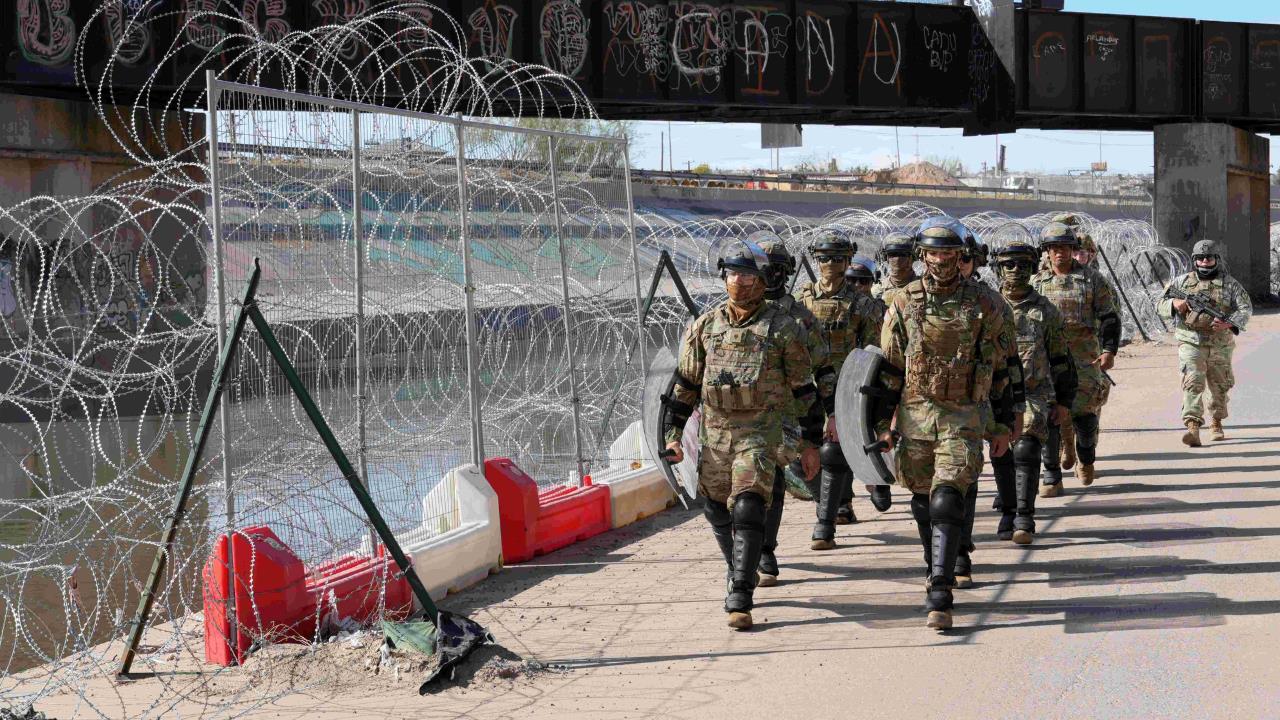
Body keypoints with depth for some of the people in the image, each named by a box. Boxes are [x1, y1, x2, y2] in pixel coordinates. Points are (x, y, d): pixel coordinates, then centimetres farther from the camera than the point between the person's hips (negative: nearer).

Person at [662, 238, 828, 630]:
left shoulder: (783, 329, -1)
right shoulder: (705, 326, 7)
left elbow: (804, 388, 4)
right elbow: (685, 383, 13)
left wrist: (812, 443, 4)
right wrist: (672, 434, 7)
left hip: (760, 433, -4)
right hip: (714, 433, 4)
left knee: (748, 511, -15)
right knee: (718, 512, 12)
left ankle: (740, 600, -15)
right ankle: (742, 575, 37)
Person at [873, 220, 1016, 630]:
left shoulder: (981, 306, 1)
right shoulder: (904, 303, 3)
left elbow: (998, 368, 7)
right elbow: (888, 368, 6)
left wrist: (1004, 425, 7)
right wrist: (883, 423, 2)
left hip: (962, 418, -2)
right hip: (914, 414, 2)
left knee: (947, 503, -14)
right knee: (923, 502, 13)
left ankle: (940, 598, -17)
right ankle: (938, 571, 37)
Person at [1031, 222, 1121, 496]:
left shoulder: (1091, 279, 5)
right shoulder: (1037, 283, 10)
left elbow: (1109, 317, 4)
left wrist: (1109, 350, -6)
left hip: (1084, 358, -1)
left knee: (1083, 412, -4)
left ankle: (1086, 460, 26)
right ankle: (1052, 477, -1)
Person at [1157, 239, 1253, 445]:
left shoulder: (1229, 283, 4)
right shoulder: (1183, 281, 6)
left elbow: (1246, 309, 0)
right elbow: (1160, 304, 10)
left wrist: (1229, 323, -18)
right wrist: (1174, 303, -13)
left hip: (1220, 345, 2)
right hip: (1191, 343, -2)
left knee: (1220, 386, 14)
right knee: (1192, 383, -17)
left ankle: (1216, 423, 36)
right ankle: (1193, 427, -25)